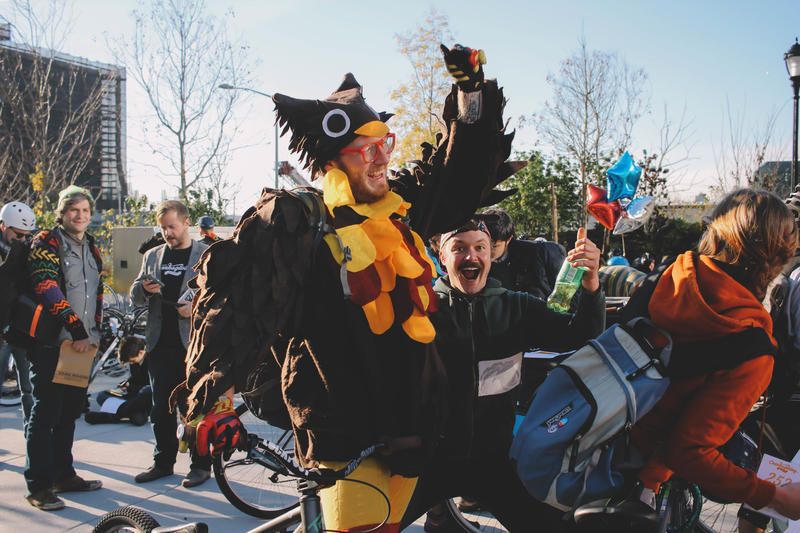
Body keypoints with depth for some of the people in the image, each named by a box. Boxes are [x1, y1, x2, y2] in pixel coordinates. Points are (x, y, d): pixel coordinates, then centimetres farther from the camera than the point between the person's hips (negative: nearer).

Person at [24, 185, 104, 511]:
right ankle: (38, 486, 4)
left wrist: (94, 332, 12)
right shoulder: (46, 242, -6)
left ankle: (63, 475, 25)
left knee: (70, 411, 13)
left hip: (82, 344, 7)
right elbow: (47, 288, -18)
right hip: (52, 343, -7)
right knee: (46, 413, -3)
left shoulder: (91, 248, 16)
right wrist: (76, 329, -21)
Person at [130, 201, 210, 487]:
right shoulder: (152, 256, 15)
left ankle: (201, 464, 13)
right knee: (161, 407, 11)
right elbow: (135, 297, 17)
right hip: (160, 343, 5)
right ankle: (163, 461, 24)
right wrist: (144, 288, -5)